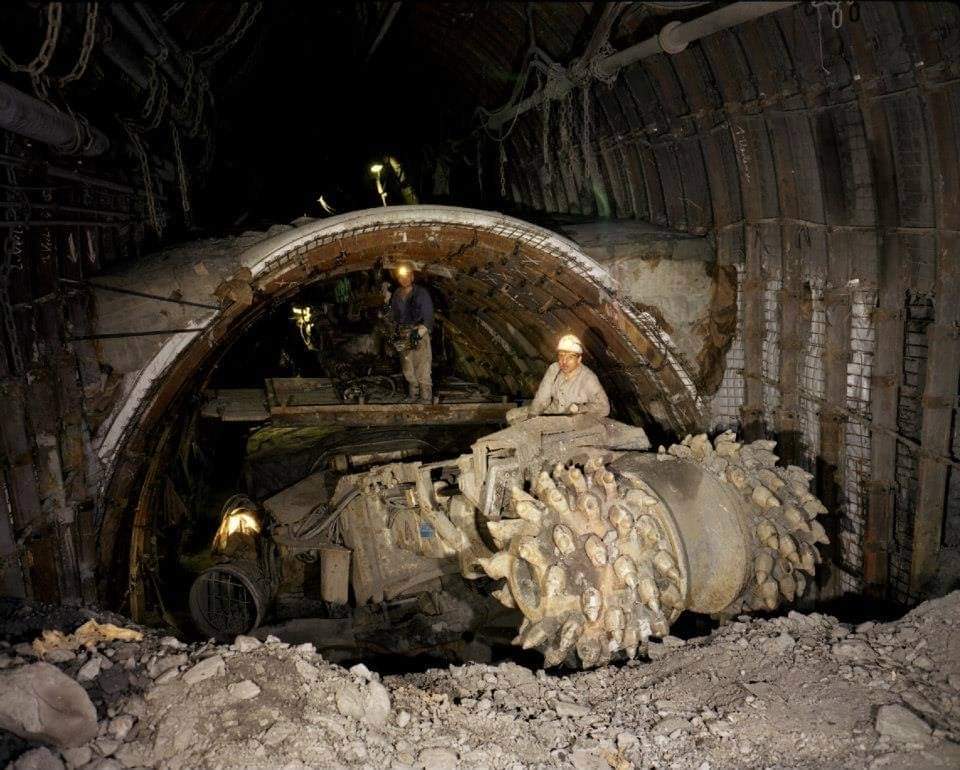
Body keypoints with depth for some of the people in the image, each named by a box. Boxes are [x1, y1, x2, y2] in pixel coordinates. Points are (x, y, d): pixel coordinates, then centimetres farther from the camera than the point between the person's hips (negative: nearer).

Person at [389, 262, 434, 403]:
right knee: (408, 370, 14)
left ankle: (426, 398, 1)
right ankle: (413, 395, 28)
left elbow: (428, 318, -12)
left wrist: (419, 333, -24)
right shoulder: (396, 295, 8)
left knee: (422, 369, -6)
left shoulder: (421, 293, -9)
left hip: (420, 336, -5)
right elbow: (393, 316, 17)